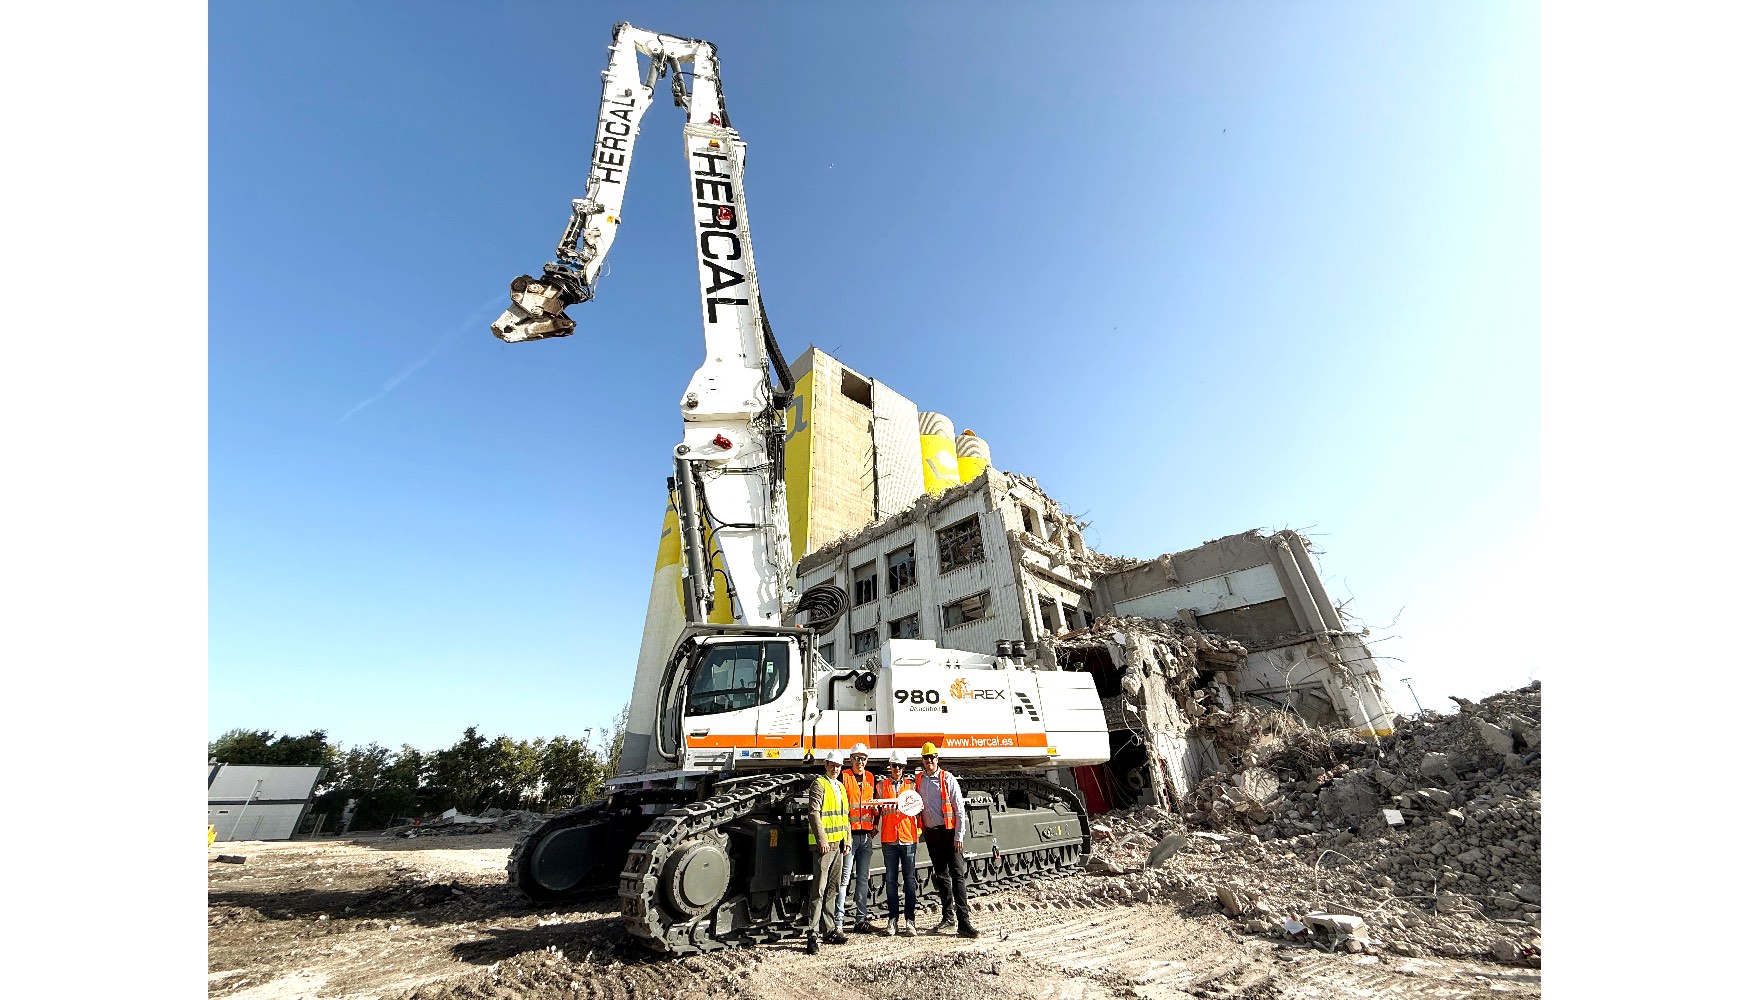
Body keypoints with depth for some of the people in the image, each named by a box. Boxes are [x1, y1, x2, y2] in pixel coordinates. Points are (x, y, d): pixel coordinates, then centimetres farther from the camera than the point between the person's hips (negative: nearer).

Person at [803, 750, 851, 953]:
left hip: (838, 844, 8)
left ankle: (830, 930, 23)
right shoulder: (819, 784, -8)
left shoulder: (840, 787, 17)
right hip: (824, 844, -8)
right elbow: (813, 813, -16)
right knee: (819, 889, -8)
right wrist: (822, 840, -19)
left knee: (833, 889, 14)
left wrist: (847, 840, 15)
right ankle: (813, 934, -4)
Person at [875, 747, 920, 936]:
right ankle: (893, 919, 15)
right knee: (891, 880, 7)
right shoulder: (881, 785, 8)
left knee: (910, 880, 2)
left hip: (908, 838, -1)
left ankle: (910, 920, 10)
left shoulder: (911, 785, 7)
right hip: (889, 839, 1)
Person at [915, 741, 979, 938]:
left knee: (957, 875, -6)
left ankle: (964, 921, -4)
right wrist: (922, 831, 4)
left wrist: (959, 836, -10)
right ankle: (948, 916, 24)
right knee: (941, 875, 12)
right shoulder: (919, 781, 5)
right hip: (931, 833, 4)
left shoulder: (948, 779, -7)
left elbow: (959, 809, -7)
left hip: (948, 831, -4)